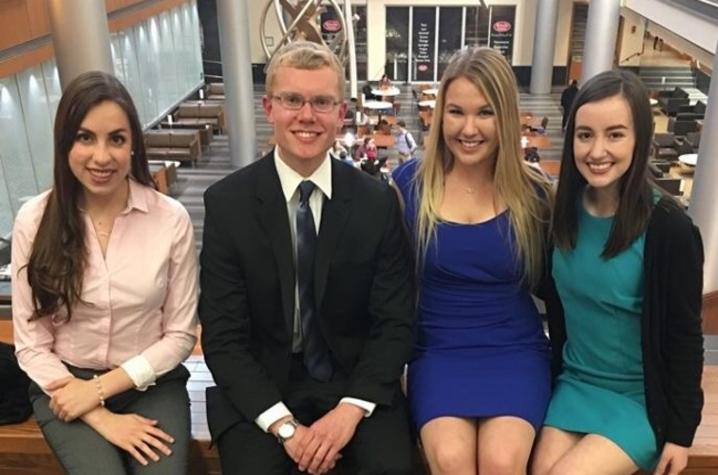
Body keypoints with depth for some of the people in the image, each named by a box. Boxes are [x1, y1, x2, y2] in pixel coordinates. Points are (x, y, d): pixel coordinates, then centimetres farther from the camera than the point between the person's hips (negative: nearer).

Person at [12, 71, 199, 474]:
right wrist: (102, 419, -14)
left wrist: (100, 387, -12)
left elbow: (181, 335, -4)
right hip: (66, 386, 0)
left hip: (151, 383, 0)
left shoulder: (171, 218, -10)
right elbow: (31, 345, -5)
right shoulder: (35, 221, -8)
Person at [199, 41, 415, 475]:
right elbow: (223, 336, -8)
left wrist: (351, 409, -17)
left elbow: (395, 322, -3)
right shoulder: (227, 202, -7)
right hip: (259, 389, 0)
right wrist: (284, 425, -17)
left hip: (356, 381, 1)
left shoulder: (378, 201, -5)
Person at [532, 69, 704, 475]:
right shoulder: (565, 210, -5)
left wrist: (681, 431, -8)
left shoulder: (668, 228, -19)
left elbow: (685, 336, -12)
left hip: (642, 399, -4)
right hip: (575, 384, 5)